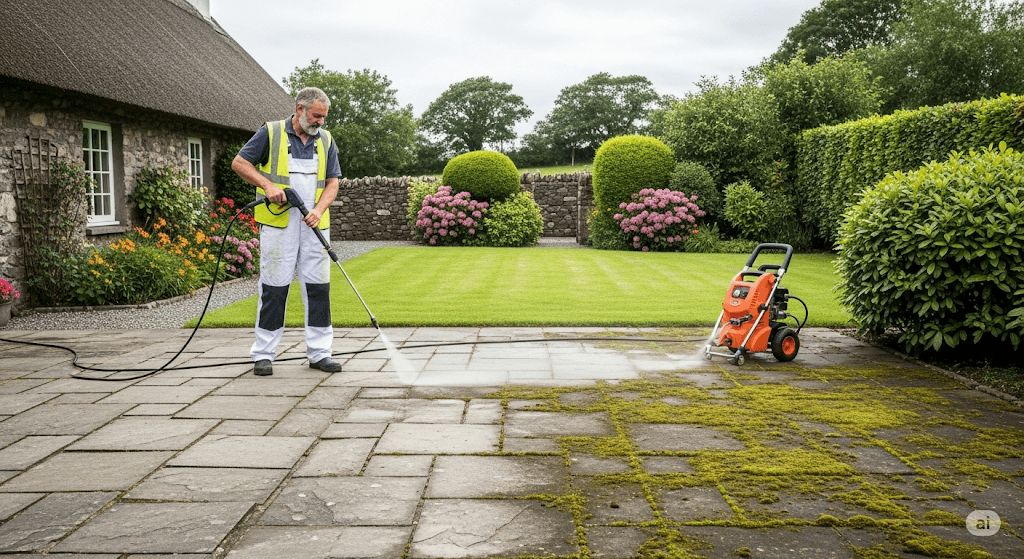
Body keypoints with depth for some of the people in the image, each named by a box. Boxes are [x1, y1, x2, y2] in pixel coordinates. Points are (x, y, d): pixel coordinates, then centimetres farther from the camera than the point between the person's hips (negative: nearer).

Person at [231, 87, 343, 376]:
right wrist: (267, 185, -11)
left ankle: (319, 353, 10)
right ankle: (263, 355, 8)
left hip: (314, 225, 4)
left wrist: (319, 210, -8)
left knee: (318, 286, 2)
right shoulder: (270, 133, 1)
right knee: (274, 286, -2)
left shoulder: (326, 140, 12)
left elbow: (332, 182, 10)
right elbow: (239, 162, 3)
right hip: (278, 223, -3)